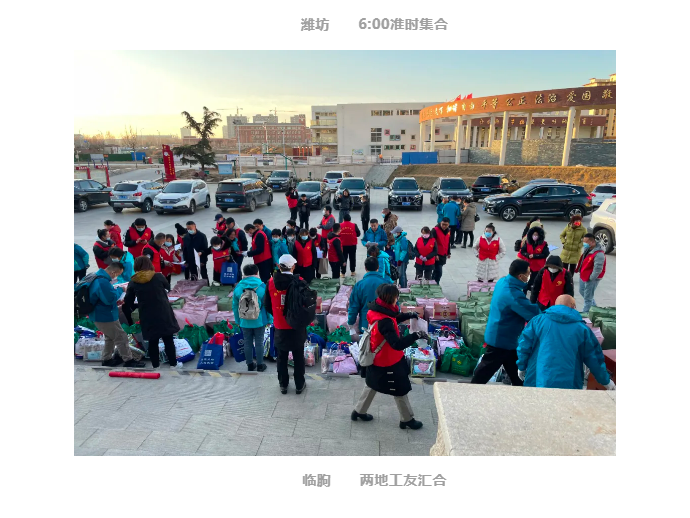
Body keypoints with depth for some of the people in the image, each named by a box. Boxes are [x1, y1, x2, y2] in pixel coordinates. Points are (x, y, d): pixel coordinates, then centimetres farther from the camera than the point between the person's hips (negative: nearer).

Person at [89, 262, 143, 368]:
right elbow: (110, 299, -27)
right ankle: (128, 361, 10)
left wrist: (115, 301, 11)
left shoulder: (98, 277, 7)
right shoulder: (103, 282, -29)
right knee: (121, 338, 1)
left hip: (100, 315, 11)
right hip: (105, 316, -11)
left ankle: (107, 360, 33)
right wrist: (120, 290, -13)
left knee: (110, 337, 24)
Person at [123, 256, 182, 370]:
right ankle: (173, 364, 17)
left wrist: (128, 313, 15)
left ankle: (155, 366, 22)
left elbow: (127, 302, 0)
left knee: (152, 341, 12)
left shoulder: (133, 282, -1)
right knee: (168, 340, 8)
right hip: (163, 313, -1)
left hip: (147, 317, 1)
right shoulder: (158, 276, -5)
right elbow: (168, 288, 14)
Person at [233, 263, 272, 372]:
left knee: (248, 343, 14)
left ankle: (250, 365, 26)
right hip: (259, 321, -2)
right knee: (259, 342, 9)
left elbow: (235, 306, 1)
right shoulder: (262, 286, -12)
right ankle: (260, 365, 20)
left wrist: (238, 320, 12)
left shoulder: (238, 287, -4)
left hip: (245, 321, 2)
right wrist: (269, 319, 2)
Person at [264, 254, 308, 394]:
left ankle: (283, 385, 28)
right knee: (298, 357, 13)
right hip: (297, 326, -2)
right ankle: (299, 385, 24)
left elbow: (267, 305, 2)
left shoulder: (271, 282, -8)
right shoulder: (299, 282, -16)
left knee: (282, 358, 16)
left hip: (280, 326, 2)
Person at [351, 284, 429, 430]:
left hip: (377, 358, 9)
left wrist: (407, 315, 3)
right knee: (400, 390, 13)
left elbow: (391, 320, 12)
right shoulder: (384, 321, -35)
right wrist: (416, 335, -38)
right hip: (388, 362, -9)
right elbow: (397, 344, -38)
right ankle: (407, 420, 33)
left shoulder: (377, 309, -7)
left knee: (372, 385, 27)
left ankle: (359, 411, 42)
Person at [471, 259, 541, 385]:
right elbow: (534, 313, -25)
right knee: (487, 369, 6)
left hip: (498, 335, 10)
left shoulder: (503, 281, -2)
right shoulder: (513, 295, -32)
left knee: (514, 368, 24)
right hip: (501, 339, -10)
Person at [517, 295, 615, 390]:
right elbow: (594, 358, 7)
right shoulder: (582, 328, 3)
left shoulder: (538, 320, 1)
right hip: (569, 384, 0)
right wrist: (606, 381, 22)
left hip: (536, 381, 0)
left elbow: (523, 346, -1)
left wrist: (521, 367, 14)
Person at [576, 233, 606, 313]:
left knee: (588, 298, 2)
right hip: (583, 276, 10)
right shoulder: (588, 249, 1)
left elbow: (598, 269, -27)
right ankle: (594, 307, 45)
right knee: (582, 292, 26)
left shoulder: (599, 254, -28)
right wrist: (579, 270, 16)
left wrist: (590, 278, -20)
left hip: (591, 279, -10)